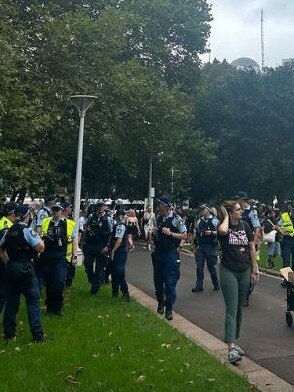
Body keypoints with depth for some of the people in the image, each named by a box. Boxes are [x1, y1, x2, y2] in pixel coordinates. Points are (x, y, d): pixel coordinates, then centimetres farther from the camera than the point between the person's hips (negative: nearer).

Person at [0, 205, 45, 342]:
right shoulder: (28, 230, -13)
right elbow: (40, 248, -20)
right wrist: (40, 239, -1)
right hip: (25, 268, -6)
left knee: (11, 300, 14)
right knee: (33, 300, 1)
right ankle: (37, 335, 3)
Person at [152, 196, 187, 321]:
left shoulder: (176, 219, -10)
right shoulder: (159, 218, 8)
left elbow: (184, 236, -9)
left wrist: (170, 233, -21)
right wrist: (155, 233, -3)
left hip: (170, 253, -6)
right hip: (158, 252, 6)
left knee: (170, 282, -4)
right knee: (158, 279, 14)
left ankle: (169, 308, 8)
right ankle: (160, 302, 34)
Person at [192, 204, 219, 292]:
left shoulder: (214, 221, -3)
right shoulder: (199, 221, 12)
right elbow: (196, 233, 17)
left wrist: (211, 232, -19)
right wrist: (196, 245, 11)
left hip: (210, 246, -4)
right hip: (200, 246, 4)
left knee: (211, 266, 5)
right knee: (199, 266, 3)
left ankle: (216, 284, 24)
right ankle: (199, 286, 11)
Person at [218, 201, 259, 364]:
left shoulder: (245, 225, 2)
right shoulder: (223, 226, -9)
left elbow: (252, 248, 6)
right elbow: (223, 231, -35)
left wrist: (254, 270, 4)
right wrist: (226, 216, -16)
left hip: (245, 271, 5)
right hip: (228, 271, -4)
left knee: (239, 309, 13)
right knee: (231, 310, -8)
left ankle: (233, 340, 27)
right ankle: (231, 348, -9)